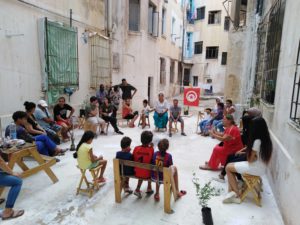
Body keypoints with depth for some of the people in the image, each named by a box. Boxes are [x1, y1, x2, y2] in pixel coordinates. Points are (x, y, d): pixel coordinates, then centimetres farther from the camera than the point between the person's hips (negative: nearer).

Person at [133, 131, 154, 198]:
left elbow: (134, 160, -1)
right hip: (147, 175, -2)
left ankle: (137, 189, 28)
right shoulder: (151, 149, -18)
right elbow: (152, 160, -5)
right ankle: (149, 189, 38)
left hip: (137, 173, 2)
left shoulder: (136, 148, -10)